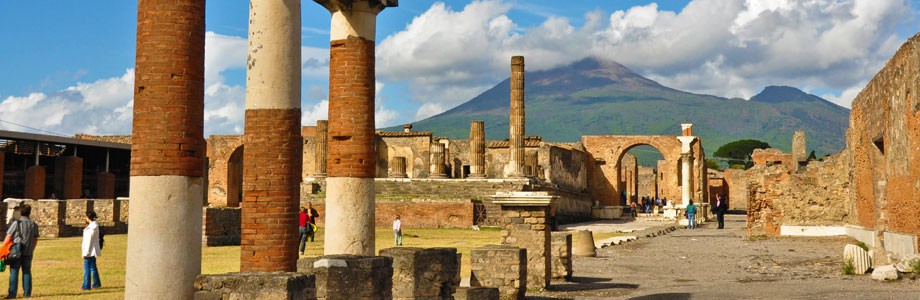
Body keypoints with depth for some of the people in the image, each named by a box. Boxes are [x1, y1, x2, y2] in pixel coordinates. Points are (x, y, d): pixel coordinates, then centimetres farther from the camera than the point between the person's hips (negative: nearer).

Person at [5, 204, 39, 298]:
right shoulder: (34, 225, 5)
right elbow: (35, 240, 9)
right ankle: (27, 293, 9)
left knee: (14, 272, 1)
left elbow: (8, 238, -8)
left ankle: (12, 293, -1)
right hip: (28, 253, 3)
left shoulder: (16, 223, -7)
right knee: (27, 272, 9)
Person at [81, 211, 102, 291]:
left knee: (87, 267, -5)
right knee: (93, 267, 17)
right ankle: (96, 283, 26)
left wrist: (85, 253, -20)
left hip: (90, 250, -10)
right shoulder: (94, 225, 10)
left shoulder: (92, 227, -21)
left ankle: (86, 286, -1)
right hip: (92, 250, 10)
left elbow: (89, 240, -22)